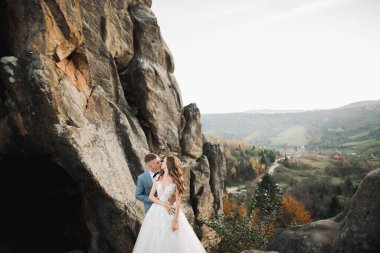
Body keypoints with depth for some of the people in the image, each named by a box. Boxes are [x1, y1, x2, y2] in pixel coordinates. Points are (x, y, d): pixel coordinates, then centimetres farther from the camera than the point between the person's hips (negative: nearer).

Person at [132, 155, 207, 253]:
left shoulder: (176, 181, -7)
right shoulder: (158, 178, 3)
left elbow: (178, 202, -10)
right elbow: (151, 196, 2)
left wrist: (176, 220, -15)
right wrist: (164, 204, -12)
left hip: (171, 213, -3)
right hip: (157, 213, 3)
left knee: (173, 241, -1)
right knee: (155, 241, 6)